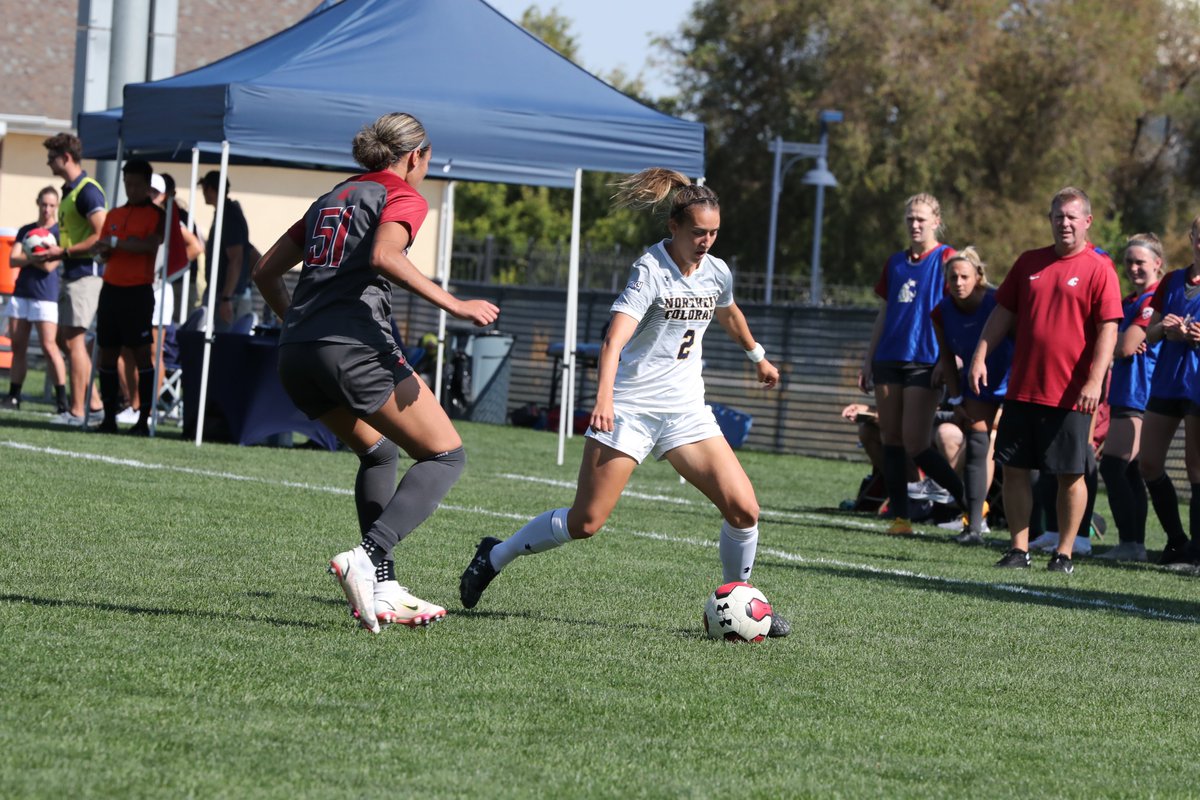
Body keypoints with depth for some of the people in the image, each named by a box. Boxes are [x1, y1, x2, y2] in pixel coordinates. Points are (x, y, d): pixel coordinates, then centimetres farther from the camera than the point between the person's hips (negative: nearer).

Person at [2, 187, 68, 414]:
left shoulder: (60, 233, -2)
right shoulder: (26, 231, 13)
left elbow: (50, 265, -12)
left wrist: (26, 256, -4)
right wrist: (36, 256, -12)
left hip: (46, 295, -6)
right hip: (22, 292, 6)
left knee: (49, 346, -11)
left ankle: (62, 399, -9)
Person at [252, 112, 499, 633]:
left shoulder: (332, 198, 25)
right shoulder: (403, 197, 3)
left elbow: (266, 270, 25)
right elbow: (384, 255, -19)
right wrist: (453, 305, -18)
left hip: (295, 355, 8)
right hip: (354, 345, -8)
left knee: (378, 453, 27)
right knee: (445, 456, 1)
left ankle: (382, 589, 17)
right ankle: (366, 557, -20)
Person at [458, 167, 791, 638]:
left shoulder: (716, 272, 5)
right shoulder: (651, 270, -15)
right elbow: (614, 339, -28)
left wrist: (758, 357, 45)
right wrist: (604, 397, -43)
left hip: (686, 412, 5)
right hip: (629, 407, -5)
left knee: (744, 510, -10)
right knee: (585, 522, -5)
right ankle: (494, 556, 18)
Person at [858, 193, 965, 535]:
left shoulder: (946, 258, -3)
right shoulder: (896, 263, 15)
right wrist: (868, 360, 17)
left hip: (925, 362, -6)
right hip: (888, 360, 6)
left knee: (915, 445, -11)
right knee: (891, 440, 3)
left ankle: (969, 501, 3)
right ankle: (899, 516, 7)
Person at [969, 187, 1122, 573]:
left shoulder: (1099, 269, -4)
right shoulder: (1029, 262, 10)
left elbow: (1108, 329, -9)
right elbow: (1003, 312, 15)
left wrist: (1095, 381, -18)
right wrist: (980, 356, 6)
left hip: (1071, 394, -5)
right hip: (1022, 389, 5)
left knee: (1070, 475, 1)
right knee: (1014, 468, 4)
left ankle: (1064, 553, 9)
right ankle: (1019, 549, 13)